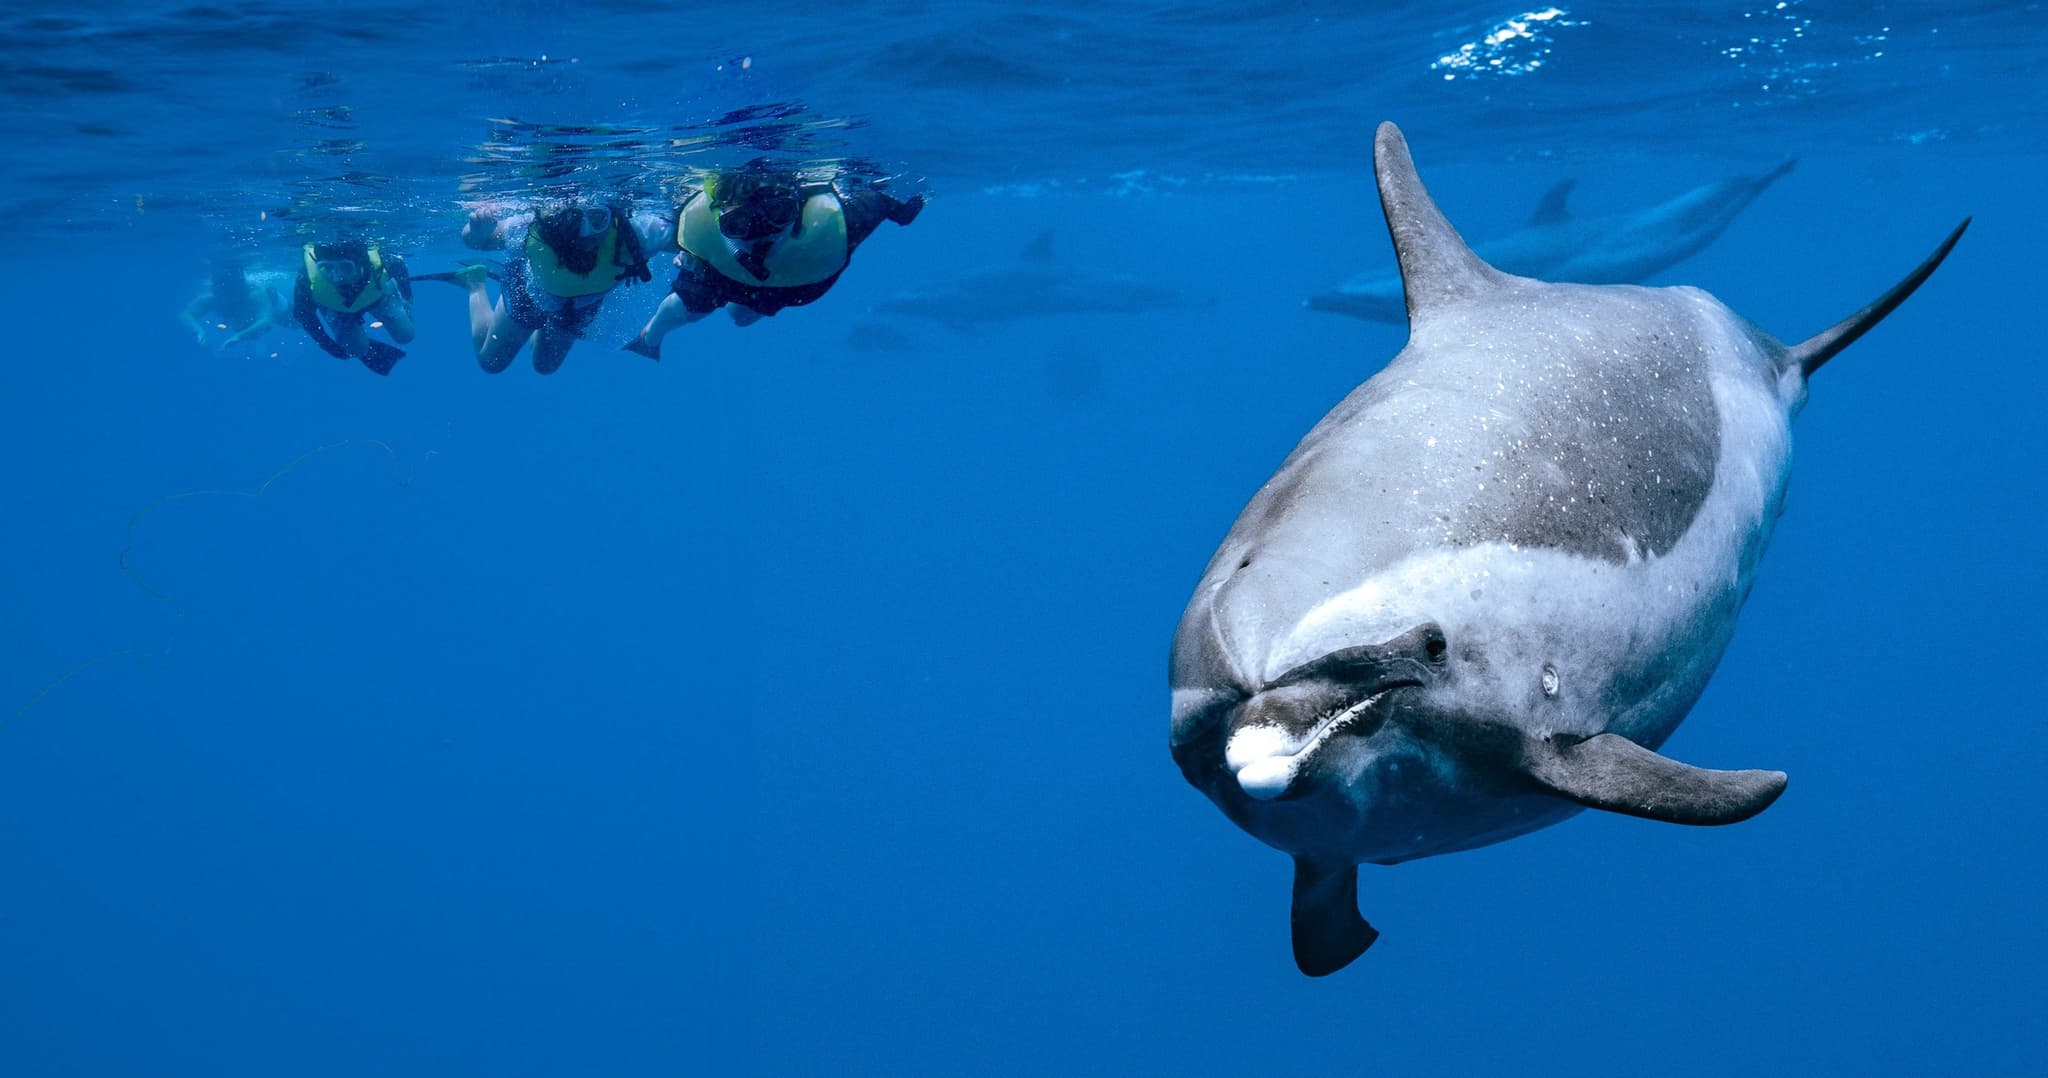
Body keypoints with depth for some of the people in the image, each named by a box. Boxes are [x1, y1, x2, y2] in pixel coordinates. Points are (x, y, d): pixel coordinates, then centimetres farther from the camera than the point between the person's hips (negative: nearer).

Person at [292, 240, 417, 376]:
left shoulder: (376, 263, -44)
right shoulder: (308, 279, -43)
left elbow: (400, 267, -18)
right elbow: (301, 314, -22)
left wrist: (407, 298, -2)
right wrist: (332, 347, -18)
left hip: (377, 296, 1)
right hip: (335, 308, 0)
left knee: (404, 336, 9)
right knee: (357, 349, -8)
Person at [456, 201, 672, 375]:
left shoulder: (632, 233, -46)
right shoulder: (534, 230, -45)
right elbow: (472, 240, -31)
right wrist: (480, 229, -55)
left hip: (584, 305, 2)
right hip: (530, 294, -2)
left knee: (545, 365, 27)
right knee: (490, 361, 22)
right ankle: (476, 282, 43)